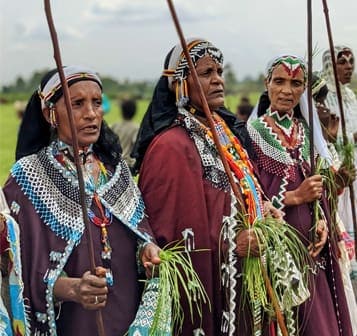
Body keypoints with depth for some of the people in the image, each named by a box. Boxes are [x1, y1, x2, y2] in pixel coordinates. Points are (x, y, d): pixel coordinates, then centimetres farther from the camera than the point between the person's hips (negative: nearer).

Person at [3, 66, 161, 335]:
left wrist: (147, 247, -10)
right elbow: (27, 268, -15)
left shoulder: (115, 166, 3)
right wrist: (71, 288, -31)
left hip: (130, 313, 5)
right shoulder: (29, 176, -12)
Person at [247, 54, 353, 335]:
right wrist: (295, 197, -18)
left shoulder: (306, 131, 10)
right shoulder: (253, 132, -8)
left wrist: (321, 221, -3)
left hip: (311, 245, 6)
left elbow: (318, 189, 14)